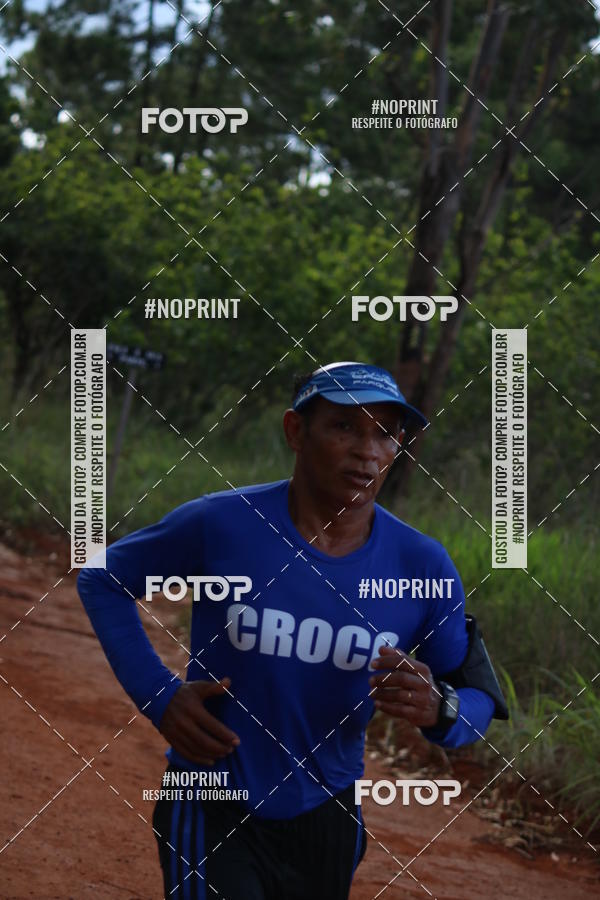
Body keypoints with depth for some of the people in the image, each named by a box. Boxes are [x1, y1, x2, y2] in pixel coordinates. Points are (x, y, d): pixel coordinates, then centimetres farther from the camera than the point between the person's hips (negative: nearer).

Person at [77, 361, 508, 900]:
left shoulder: (425, 567, -7)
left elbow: (482, 704, -3)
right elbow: (102, 580, 1)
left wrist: (438, 709, -27)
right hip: (213, 814, -3)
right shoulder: (219, 525, -14)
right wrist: (158, 696, -11)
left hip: (327, 821, 4)